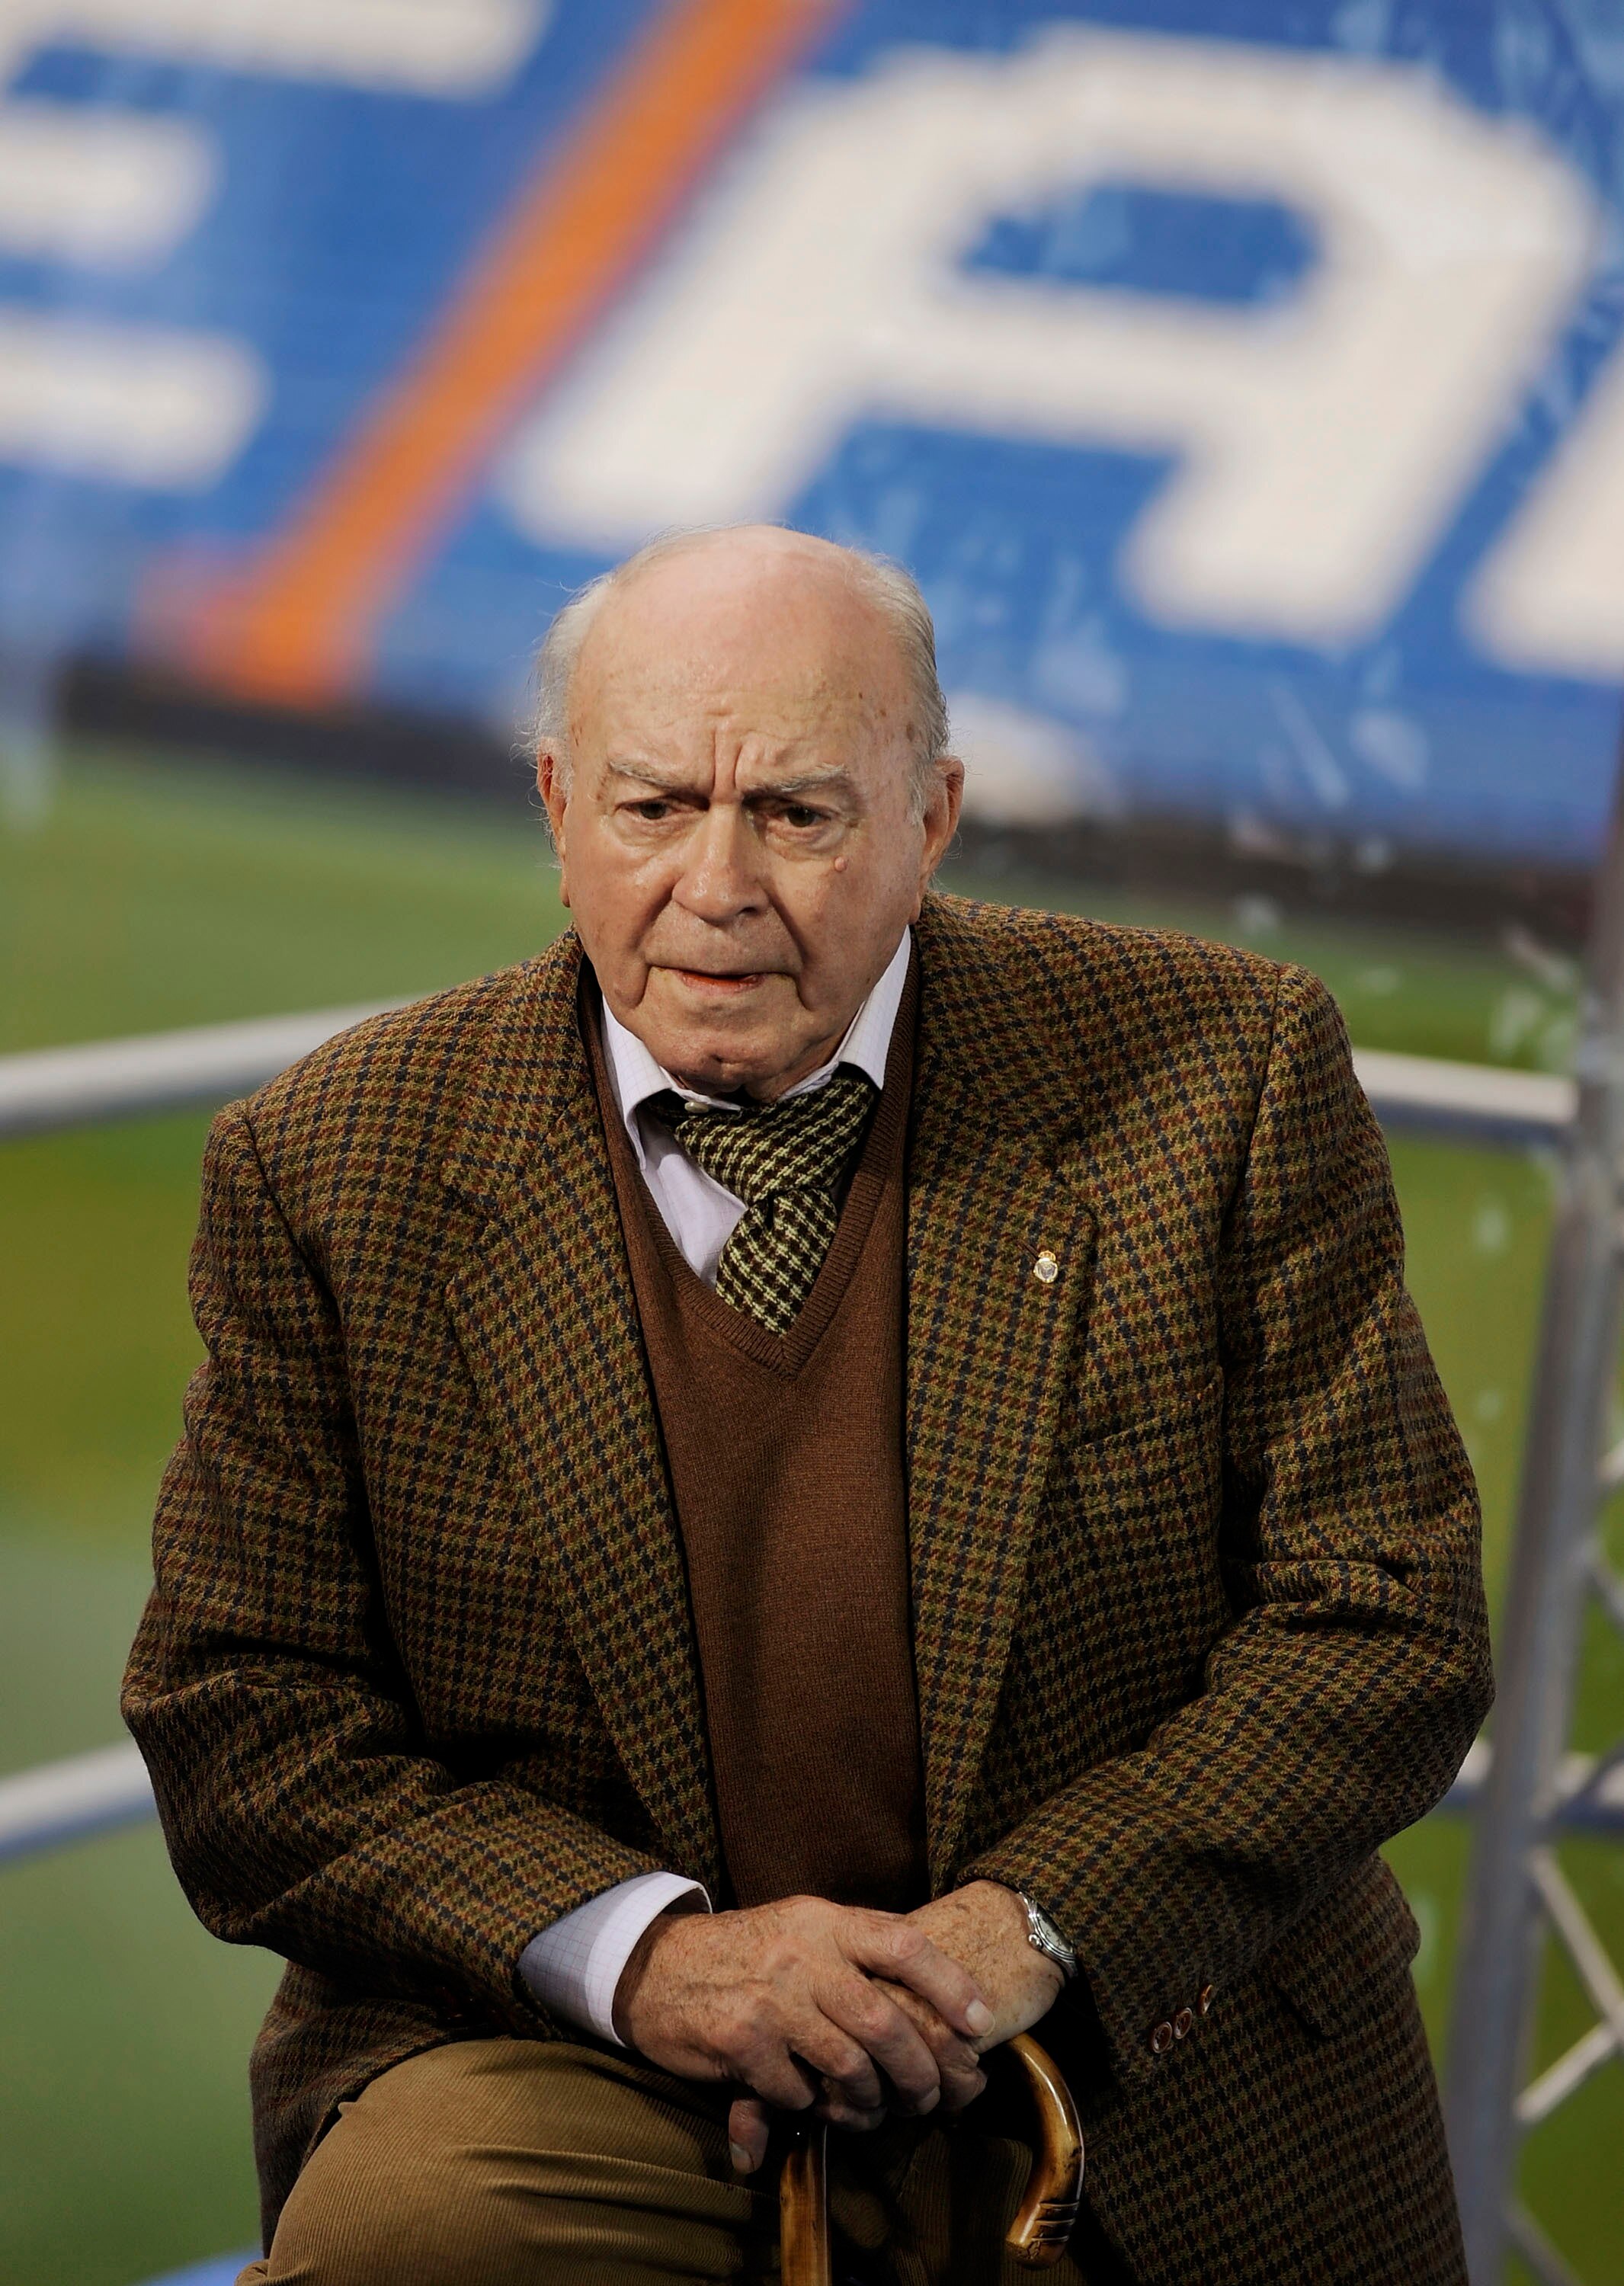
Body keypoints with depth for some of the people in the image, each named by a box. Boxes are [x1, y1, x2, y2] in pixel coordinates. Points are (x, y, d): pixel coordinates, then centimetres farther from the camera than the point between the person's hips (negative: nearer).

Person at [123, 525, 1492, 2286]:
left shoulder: (1217, 1073, -2)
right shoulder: (336, 1174, -1)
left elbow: (1389, 1622, -1)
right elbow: (241, 1722, -1)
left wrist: (1027, 1928, -15)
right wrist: (640, 1948, -17)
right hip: (594, 2068, -2)